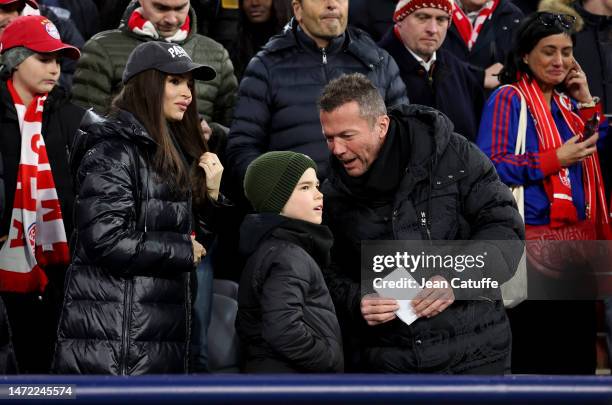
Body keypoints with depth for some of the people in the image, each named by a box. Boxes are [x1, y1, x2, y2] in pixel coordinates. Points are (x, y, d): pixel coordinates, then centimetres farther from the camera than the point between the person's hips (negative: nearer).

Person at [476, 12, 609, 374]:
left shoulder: (567, 102, 15)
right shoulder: (509, 99, -5)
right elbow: (491, 167, -15)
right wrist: (556, 159, -18)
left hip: (578, 237, 7)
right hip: (534, 239, -7)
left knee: (578, 349, 9)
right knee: (534, 355, -3)